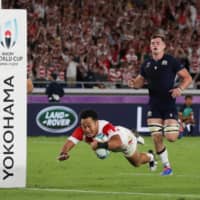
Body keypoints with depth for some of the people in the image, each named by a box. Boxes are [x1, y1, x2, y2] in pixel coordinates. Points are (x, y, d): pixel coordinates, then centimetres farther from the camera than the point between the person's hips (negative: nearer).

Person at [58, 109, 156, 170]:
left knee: (136, 163, 25)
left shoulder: (106, 127, -53)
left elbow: (118, 142, -71)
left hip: (124, 138, -4)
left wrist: (101, 145, -88)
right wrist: (63, 153, -75)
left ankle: (150, 157, 58)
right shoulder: (81, 130, -41)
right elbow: (69, 142, -53)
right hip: (109, 141, 4)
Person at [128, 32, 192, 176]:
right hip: (154, 106, 4)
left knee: (171, 137, -10)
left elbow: (187, 78, -3)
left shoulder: (171, 61, -6)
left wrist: (180, 88, -21)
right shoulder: (147, 64, 7)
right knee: (157, 138, -4)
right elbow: (140, 81, 17)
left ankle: (177, 127, 27)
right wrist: (133, 83, -6)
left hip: (169, 104, -4)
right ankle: (167, 167, 11)